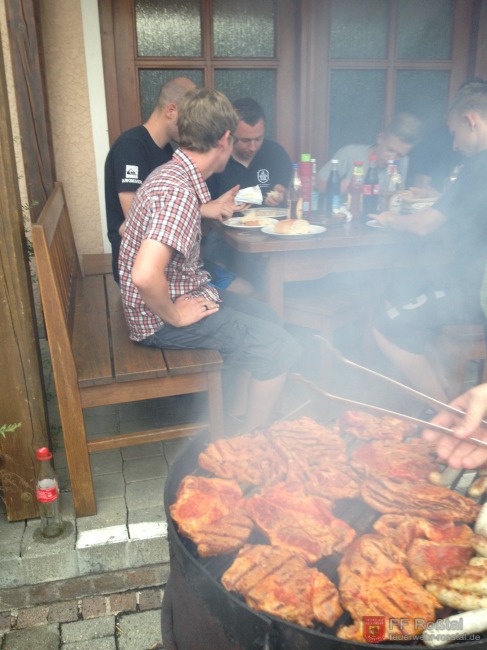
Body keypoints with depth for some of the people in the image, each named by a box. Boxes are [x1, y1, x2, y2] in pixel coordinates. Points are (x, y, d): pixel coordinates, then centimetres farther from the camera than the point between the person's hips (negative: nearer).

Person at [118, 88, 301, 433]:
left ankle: (239, 413, 26)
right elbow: (145, 275, -39)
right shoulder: (179, 191, -27)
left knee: (266, 315, 18)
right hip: (161, 318, -10)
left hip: (183, 292, 10)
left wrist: (213, 210, 24)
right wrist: (173, 316, -21)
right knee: (278, 348, -8)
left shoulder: (171, 172, 6)